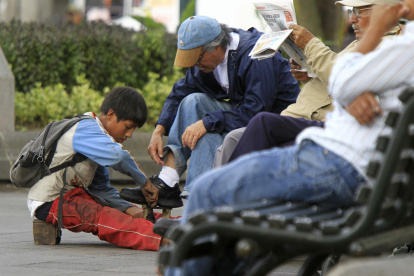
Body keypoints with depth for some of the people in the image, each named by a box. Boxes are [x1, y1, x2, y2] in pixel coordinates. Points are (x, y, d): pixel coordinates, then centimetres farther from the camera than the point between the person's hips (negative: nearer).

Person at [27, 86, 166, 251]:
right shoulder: (85, 129, -16)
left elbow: (101, 187, 13)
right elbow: (117, 156, -35)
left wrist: (127, 207, -3)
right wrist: (144, 182, -21)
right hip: (50, 202, -11)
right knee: (101, 217, -33)